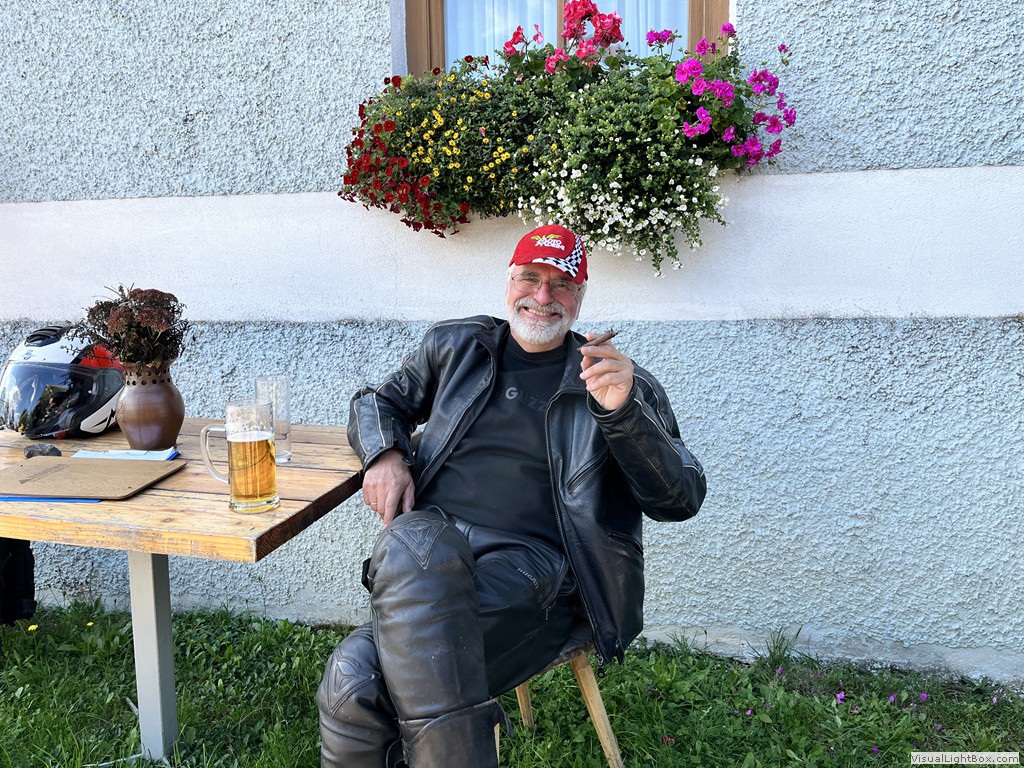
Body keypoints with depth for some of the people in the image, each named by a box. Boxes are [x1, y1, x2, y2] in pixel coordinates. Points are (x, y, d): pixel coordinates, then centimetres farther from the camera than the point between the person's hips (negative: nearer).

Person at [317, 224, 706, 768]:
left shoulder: (620, 385, 11)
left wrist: (622, 412, -13)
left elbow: (682, 499, 4)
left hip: (533, 563, -4)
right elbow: (376, 402, 30)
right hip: (432, 556, 4)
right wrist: (384, 454, 6)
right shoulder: (454, 347, 20)